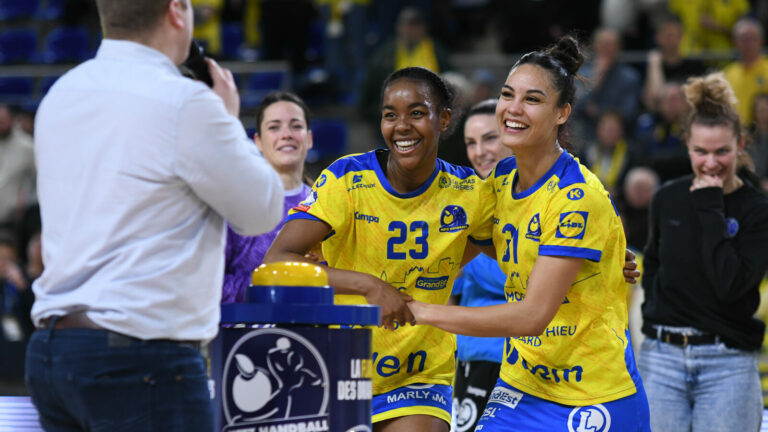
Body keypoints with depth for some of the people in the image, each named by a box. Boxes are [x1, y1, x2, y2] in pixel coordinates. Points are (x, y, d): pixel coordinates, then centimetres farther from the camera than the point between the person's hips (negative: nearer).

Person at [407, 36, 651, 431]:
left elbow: (534, 315, -24)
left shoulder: (577, 197, -20)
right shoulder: (500, 180, 4)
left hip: (595, 398, -7)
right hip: (520, 383, 7)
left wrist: (424, 312, -21)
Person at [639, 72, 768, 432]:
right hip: (661, 358, 3)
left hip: (727, 364, -3)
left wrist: (710, 209, -15)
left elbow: (731, 283, -20)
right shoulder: (667, 200, 6)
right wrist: (655, 305, 8)